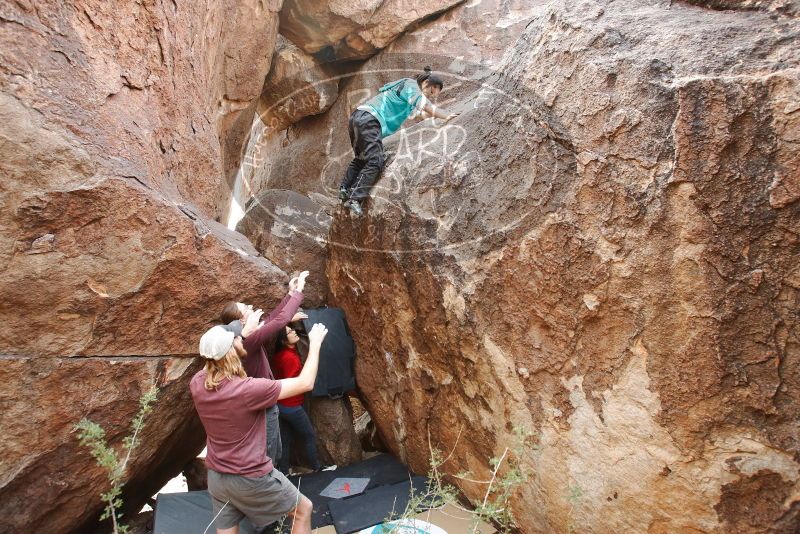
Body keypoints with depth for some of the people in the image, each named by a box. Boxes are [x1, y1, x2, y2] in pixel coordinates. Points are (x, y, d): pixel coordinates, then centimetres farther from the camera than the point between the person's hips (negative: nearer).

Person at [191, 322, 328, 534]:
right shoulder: (248, 389, -29)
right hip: (252, 477, -6)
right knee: (303, 509, 16)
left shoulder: (197, 384, -11)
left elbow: (218, 358, 14)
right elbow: (305, 383, -19)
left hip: (216, 477, 6)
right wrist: (315, 344, -7)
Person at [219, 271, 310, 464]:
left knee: (274, 455, 24)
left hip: (265, 408, 9)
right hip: (264, 411, -9)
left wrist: (290, 294, 5)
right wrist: (297, 292, -19)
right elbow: (280, 321, -30)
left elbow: (271, 319, 9)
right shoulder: (249, 340, -29)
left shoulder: (244, 338, -1)